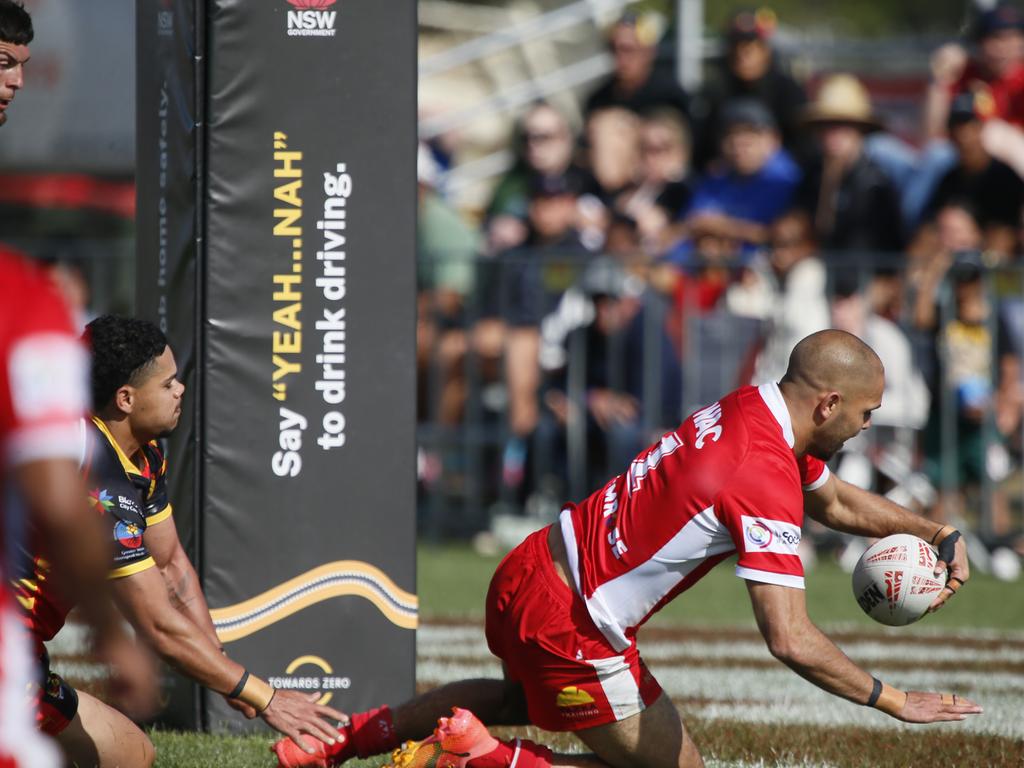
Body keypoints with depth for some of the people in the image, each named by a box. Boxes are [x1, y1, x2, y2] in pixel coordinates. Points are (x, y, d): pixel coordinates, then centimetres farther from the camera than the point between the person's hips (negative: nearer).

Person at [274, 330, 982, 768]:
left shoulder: (751, 406, 2)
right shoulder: (765, 485, -26)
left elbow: (837, 501, 23)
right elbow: (791, 641, -31)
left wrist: (937, 533, 15)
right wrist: (895, 701, -22)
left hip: (527, 574, 9)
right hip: (569, 625, -9)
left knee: (522, 698, 39)